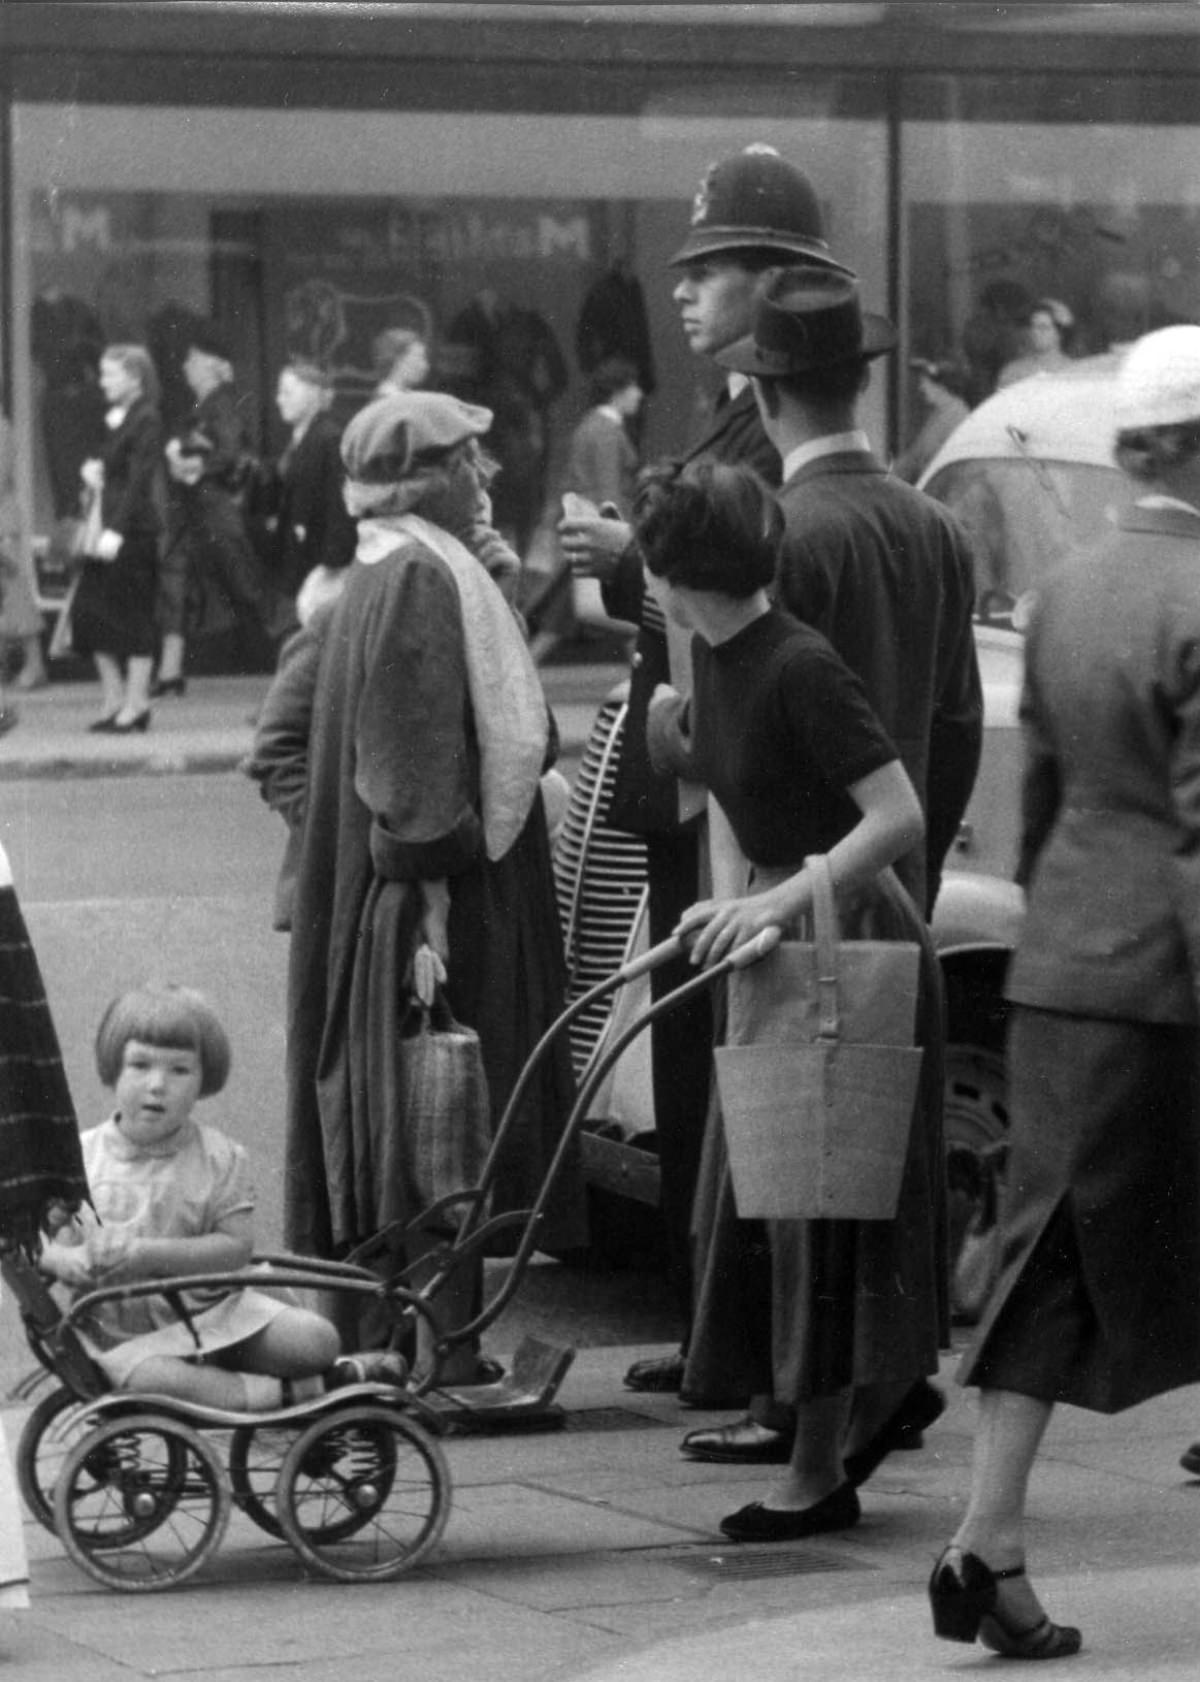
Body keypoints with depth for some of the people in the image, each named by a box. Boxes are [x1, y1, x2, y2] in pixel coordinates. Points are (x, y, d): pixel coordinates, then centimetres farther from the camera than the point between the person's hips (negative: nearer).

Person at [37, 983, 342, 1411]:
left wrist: (151, 1255, -23)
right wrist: (69, 1262, -26)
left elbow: (237, 1245, -10)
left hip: (213, 1313, 1)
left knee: (316, 1340, -22)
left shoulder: (219, 1158, -1)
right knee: (145, 1376, -38)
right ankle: (281, 1394, -24)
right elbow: (54, 1244, 0)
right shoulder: (81, 1158, 0)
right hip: (122, 1331, -1)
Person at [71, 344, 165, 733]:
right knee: (89, 610, 6)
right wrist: (92, 471, 4)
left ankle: (135, 702, 3)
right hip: (109, 529, 9)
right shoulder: (115, 421, 16)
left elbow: (139, 480, -17)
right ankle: (113, 699, 14)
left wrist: (117, 530, -22)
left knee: (133, 615, -3)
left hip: (135, 530, -9)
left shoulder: (146, 422, -10)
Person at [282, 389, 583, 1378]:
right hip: (442, 895, -10)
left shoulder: (404, 574, 17)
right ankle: (438, 1359, -6)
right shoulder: (417, 582, -15)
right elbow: (414, 764, -22)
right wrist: (434, 893, -25)